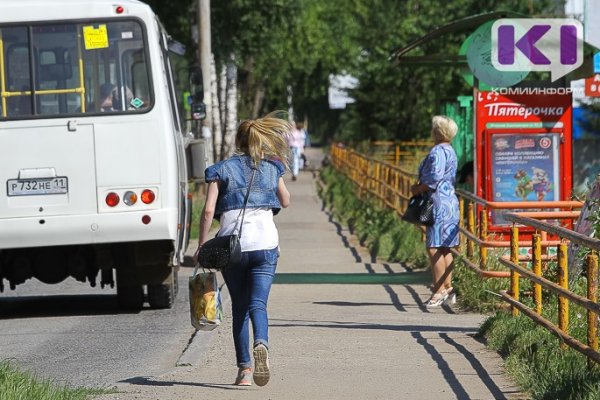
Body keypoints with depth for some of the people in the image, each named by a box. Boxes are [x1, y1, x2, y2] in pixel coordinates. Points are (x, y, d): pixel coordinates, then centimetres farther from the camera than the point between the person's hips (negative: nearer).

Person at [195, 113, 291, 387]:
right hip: (265, 243, 0)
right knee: (258, 303, -6)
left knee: (239, 307, 11)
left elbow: (208, 210, -2)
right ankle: (261, 344, -38)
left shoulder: (222, 170, 8)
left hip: (231, 244, 0)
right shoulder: (272, 168, 12)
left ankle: (244, 368, 5)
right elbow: (285, 202, 28)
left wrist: (202, 245, 4)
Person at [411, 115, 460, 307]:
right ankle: (447, 286, 18)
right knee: (445, 248, 14)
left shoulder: (438, 152, -15)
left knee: (434, 248, -10)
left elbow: (434, 178, -24)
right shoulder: (450, 151, 17)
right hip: (449, 200, 11)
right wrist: (421, 186, 15)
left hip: (439, 204, -11)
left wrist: (418, 189, -9)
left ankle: (439, 290, -11)